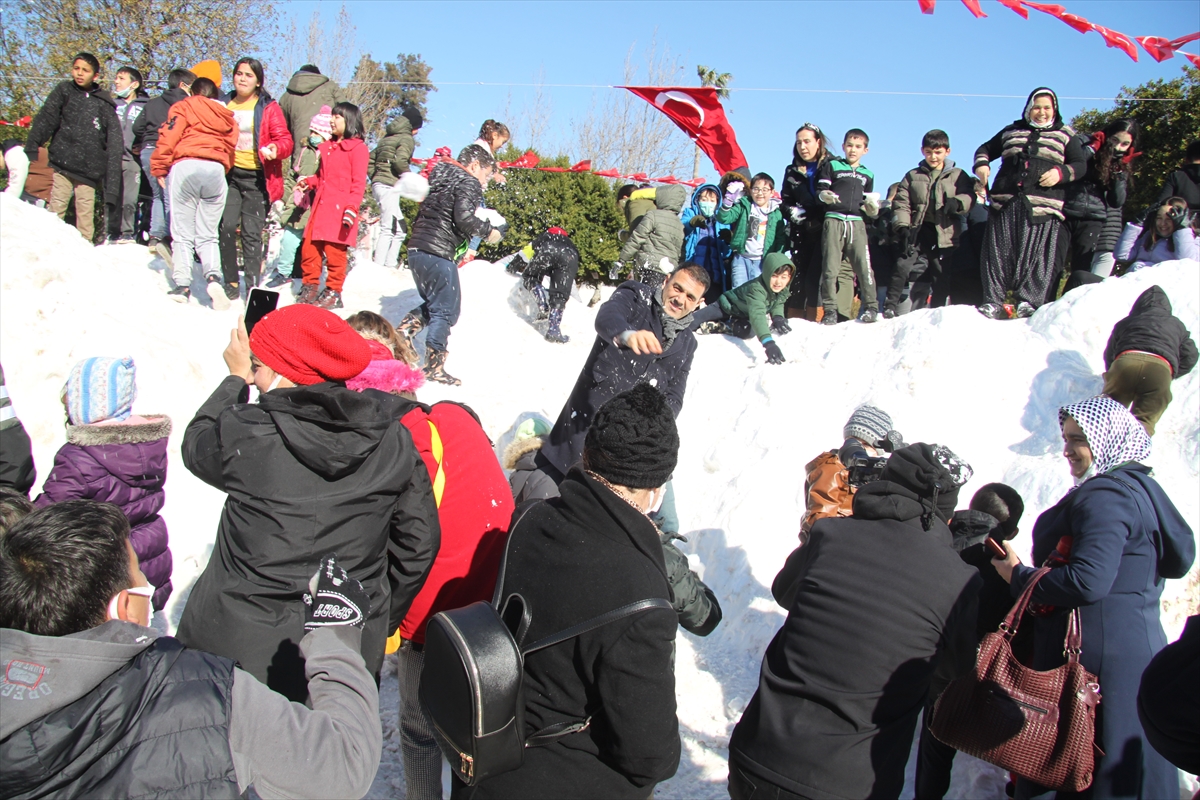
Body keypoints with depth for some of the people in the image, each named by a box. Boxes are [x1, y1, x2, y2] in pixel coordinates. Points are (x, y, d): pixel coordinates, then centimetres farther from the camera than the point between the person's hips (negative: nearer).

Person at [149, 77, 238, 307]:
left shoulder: (184, 107, 14)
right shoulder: (227, 118, 26)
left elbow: (168, 137, 2)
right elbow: (230, 151, 17)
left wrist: (159, 168, 7)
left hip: (186, 167, -3)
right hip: (216, 170, 3)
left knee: (183, 233, 1)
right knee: (207, 234, 8)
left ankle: (182, 285, -5)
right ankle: (213, 276, -16)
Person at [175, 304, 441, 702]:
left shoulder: (247, 434, -18)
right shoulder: (392, 438, -7)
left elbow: (196, 445, 7)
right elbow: (418, 542, 2)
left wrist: (236, 378, 19)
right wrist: (381, 621, 16)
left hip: (240, 652, -2)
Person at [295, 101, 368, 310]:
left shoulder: (358, 148, -4)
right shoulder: (327, 146, 20)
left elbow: (358, 183, -9)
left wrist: (352, 208, -18)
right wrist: (308, 182, 8)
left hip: (339, 210, -7)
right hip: (320, 206, 7)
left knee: (334, 251, -3)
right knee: (309, 248, 6)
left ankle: (333, 293, 7)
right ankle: (310, 286, 19)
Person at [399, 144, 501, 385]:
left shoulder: (441, 178, 21)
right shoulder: (469, 183, -5)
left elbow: (420, 216, 20)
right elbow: (463, 217, -19)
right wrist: (487, 231, -6)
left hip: (416, 248, 9)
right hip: (438, 254, -9)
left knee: (433, 304, 23)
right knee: (447, 311, -1)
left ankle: (404, 330, 5)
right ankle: (433, 366, 0)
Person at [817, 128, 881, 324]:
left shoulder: (867, 174, 22)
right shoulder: (832, 166, 11)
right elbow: (820, 189, 4)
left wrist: (872, 206, 4)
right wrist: (825, 195, -18)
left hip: (857, 223, 2)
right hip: (834, 220, -2)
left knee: (863, 265, -8)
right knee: (830, 267, -5)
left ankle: (871, 306, -2)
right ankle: (830, 310, 1)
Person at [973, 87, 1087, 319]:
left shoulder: (1065, 135, 18)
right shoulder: (1011, 131, 23)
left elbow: (1080, 165, 12)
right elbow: (986, 148, 30)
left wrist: (1061, 173, -9)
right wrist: (981, 164, 7)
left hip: (1043, 203, -2)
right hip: (1005, 199, 2)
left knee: (1037, 253, -10)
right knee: (999, 251, -5)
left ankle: (1028, 301, -11)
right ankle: (993, 302, -5)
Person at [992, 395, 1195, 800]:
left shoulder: (1105, 497, -18)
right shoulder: (1139, 487, 15)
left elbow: (1088, 581, -28)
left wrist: (1018, 576, -14)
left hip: (1104, 658, -11)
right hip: (1135, 647, 11)